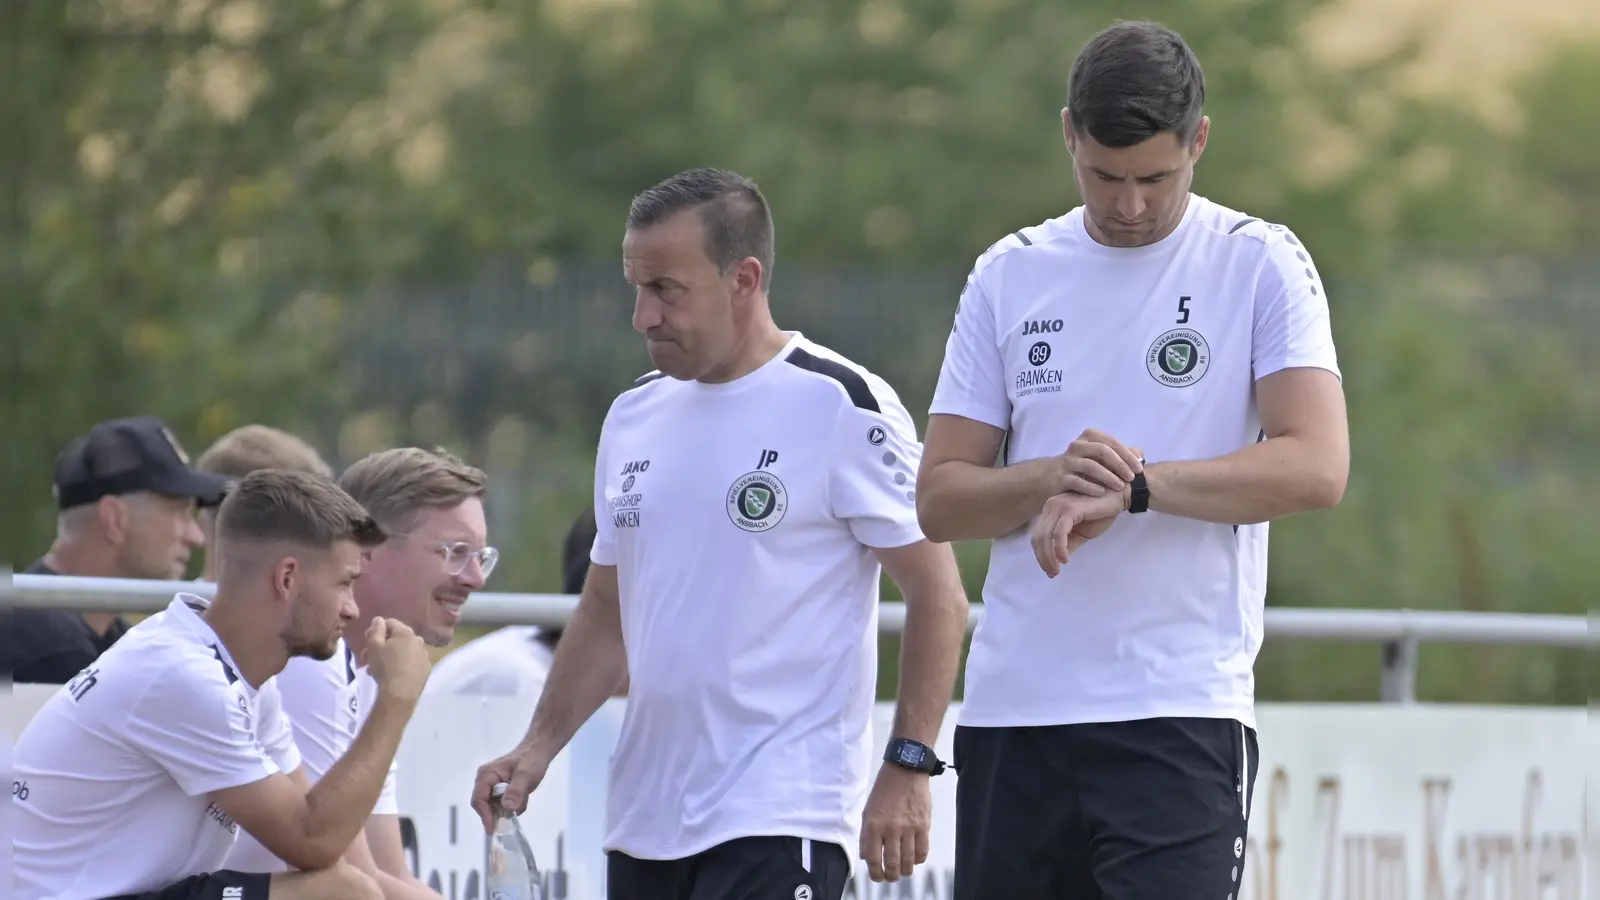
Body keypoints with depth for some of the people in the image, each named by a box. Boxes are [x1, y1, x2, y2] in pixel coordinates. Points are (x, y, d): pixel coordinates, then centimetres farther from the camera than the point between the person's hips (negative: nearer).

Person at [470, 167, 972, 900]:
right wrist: (540, 744, 9)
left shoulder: (840, 407, -7)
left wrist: (909, 765, -15)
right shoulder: (635, 415, 14)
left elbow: (937, 596, -7)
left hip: (780, 821, -7)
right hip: (643, 820, 7)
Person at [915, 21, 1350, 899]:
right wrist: (1054, 478, -13)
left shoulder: (1261, 265, 1)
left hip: (1182, 717, -4)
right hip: (1009, 716, 4)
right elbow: (939, 499, 8)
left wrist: (1133, 489, -22)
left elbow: (1315, 468, -12)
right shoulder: (1007, 276, 11)